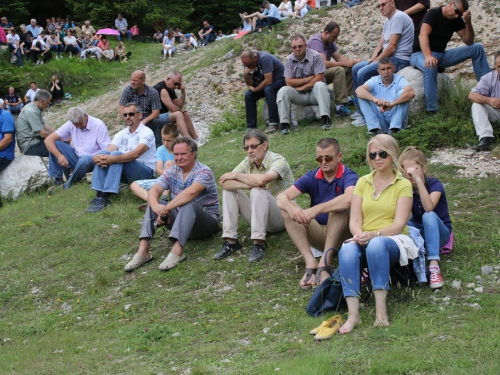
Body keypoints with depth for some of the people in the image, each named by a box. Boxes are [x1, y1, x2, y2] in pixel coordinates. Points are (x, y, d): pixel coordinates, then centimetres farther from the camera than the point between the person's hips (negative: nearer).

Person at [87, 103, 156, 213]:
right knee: (103, 152, -18)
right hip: (124, 172, 6)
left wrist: (113, 159, -37)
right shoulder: (121, 134, 13)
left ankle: (105, 198, -38)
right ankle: (99, 195, -30)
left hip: (145, 172, -6)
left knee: (116, 154, -29)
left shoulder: (146, 132, -7)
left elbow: (136, 154, -24)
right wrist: (99, 158, -26)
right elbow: (108, 151, -1)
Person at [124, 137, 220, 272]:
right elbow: (154, 190, -11)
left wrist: (166, 209, -36)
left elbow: (191, 192, -33)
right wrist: (155, 206, -34)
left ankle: (177, 251, -47)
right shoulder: (171, 172, 5)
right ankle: (143, 251, -26)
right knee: (154, 203, -13)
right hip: (180, 220, 6)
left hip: (207, 220, -6)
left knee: (189, 204, -34)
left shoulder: (204, 172, -13)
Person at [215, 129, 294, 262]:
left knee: (257, 191, -31)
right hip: (259, 217, 6)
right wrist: (248, 185, -26)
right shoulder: (247, 162, 2)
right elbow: (224, 182, -9)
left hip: (282, 216, -6)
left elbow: (261, 180, -37)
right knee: (229, 190, -8)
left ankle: (259, 243, -29)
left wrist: (236, 175, -20)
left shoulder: (278, 161, -16)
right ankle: (231, 241, -13)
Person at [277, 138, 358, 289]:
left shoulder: (348, 176, -11)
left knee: (339, 207, -32)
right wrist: (290, 208, -35)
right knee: (286, 208, -17)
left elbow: (349, 199, -35)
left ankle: (324, 263, -34)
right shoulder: (312, 177, 1)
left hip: (341, 235, -4)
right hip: (317, 233, 4)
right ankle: (311, 264, -30)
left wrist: (316, 210, -43)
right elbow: (281, 197, -11)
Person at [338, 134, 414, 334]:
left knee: (376, 245, -39)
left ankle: (381, 309, -40)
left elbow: (399, 224, -7)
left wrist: (374, 234, -25)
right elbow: (354, 220, 5)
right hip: (364, 240, 3)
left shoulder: (403, 184, 4)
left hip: (393, 240, -2)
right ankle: (353, 314, -43)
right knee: (347, 251, -33)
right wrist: (359, 234, -18)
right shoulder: (362, 182, 14)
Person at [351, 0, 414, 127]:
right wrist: (371, 60, 0)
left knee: (363, 73, -21)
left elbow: (391, 47, -21)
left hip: (398, 59, -11)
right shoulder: (388, 21, 16)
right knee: (356, 69, 12)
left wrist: (376, 61, -12)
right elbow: (380, 45, 17)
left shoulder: (398, 18, -16)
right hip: (388, 57, 11)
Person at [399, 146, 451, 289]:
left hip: (440, 232, -4)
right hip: (419, 231, 4)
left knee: (429, 216, -37)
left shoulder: (435, 184, -17)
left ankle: (434, 266, -46)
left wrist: (418, 179, -42)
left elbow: (428, 207, -38)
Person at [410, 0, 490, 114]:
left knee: (477, 48, -5)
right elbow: (423, 35, -28)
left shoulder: (457, 19, 5)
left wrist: (468, 23, -14)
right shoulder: (433, 14, -14)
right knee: (430, 66, -44)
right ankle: (432, 111, -47)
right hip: (421, 54, -7)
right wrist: (428, 56, -45)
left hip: (441, 55, 7)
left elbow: (469, 42, 3)